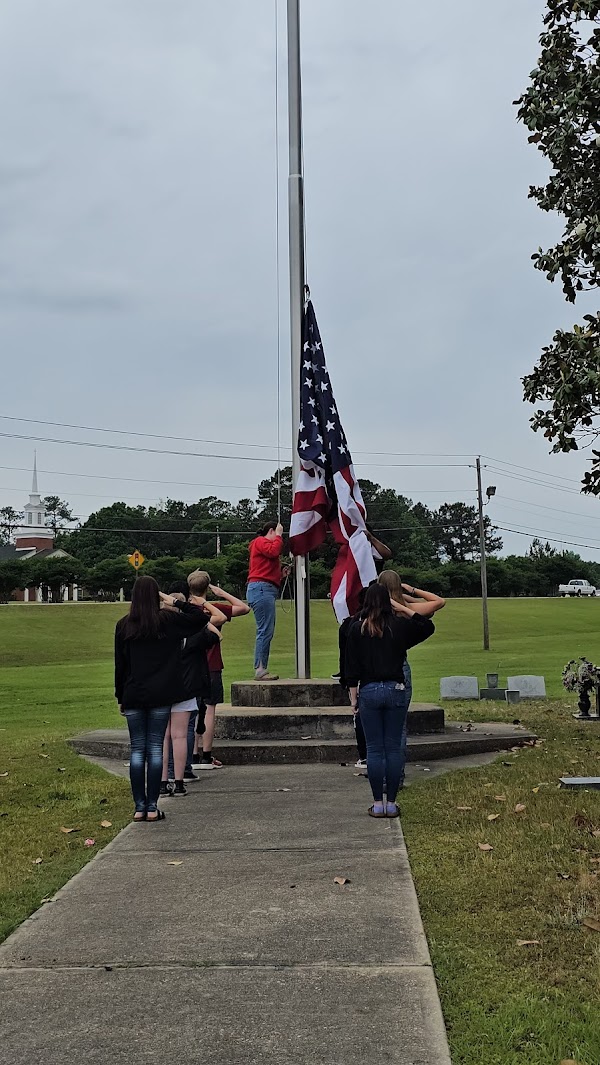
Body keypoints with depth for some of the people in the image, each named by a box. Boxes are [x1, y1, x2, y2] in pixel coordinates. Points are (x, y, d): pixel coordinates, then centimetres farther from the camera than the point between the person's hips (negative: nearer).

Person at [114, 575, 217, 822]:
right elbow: (201, 618, 2)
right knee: (155, 748, 2)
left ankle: (139, 807, 7)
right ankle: (152, 807, 2)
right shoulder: (168, 621, -3)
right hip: (160, 696, -1)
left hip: (133, 696, 1)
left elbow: (119, 664, 5)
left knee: (137, 750, 7)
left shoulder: (123, 625, 2)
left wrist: (120, 696, 12)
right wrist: (175, 602, 5)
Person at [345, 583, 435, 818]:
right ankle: (391, 803, 9)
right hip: (395, 691, 1)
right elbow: (428, 627, 17)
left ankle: (377, 804, 7)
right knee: (394, 748, 6)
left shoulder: (357, 629, -3)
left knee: (374, 749, 5)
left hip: (369, 691, -1)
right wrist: (406, 610, 13)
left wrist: (353, 695, 6)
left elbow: (352, 666, -1)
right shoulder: (400, 626, -1)